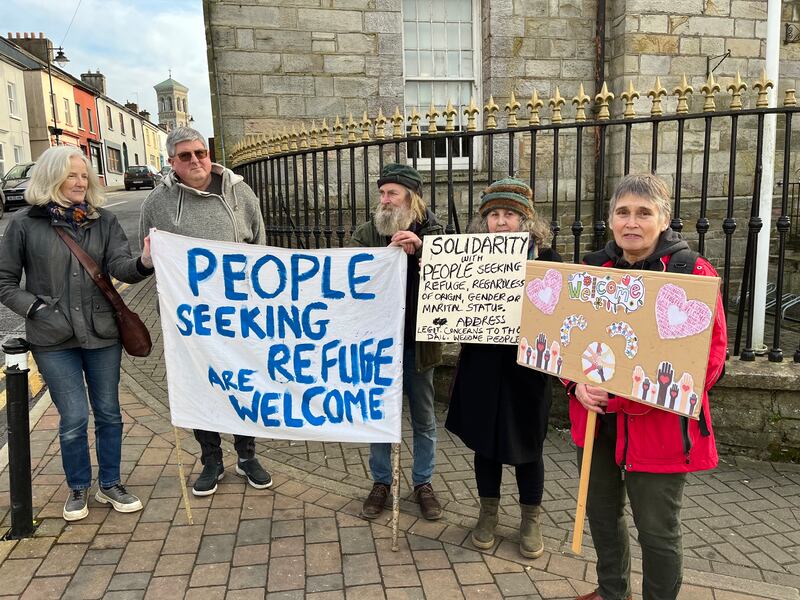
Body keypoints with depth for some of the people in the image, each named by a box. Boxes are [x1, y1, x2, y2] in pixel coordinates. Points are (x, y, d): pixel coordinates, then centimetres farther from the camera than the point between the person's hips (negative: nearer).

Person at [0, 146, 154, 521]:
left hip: (102, 334, 2)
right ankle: (78, 489, 26)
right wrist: (36, 308, -11)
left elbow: (119, 267, -13)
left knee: (108, 413, 11)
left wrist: (143, 264, -34)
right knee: (74, 418, 2)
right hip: (54, 340, -2)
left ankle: (110, 484, 30)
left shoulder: (104, 220, 2)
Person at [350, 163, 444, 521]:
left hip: (417, 342, 0)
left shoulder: (431, 233, -3)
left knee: (424, 419, 13)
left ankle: (423, 483, 31)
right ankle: (380, 482, 30)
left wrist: (421, 249, -33)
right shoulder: (366, 233, 0)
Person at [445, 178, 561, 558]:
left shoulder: (545, 260, -5)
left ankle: (531, 521, 31)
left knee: (526, 446, 11)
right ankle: (488, 514, 34)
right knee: (485, 443, 14)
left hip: (526, 369, -2)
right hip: (482, 368, 2)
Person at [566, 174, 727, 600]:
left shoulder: (693, 272, -11)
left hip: (659, 422, -5)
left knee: (657, 528, 7)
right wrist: (578, 383, -11)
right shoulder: (592, 269, 5)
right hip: (596, 415, 6)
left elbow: (711, 353, -14)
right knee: (601, 511, 21)